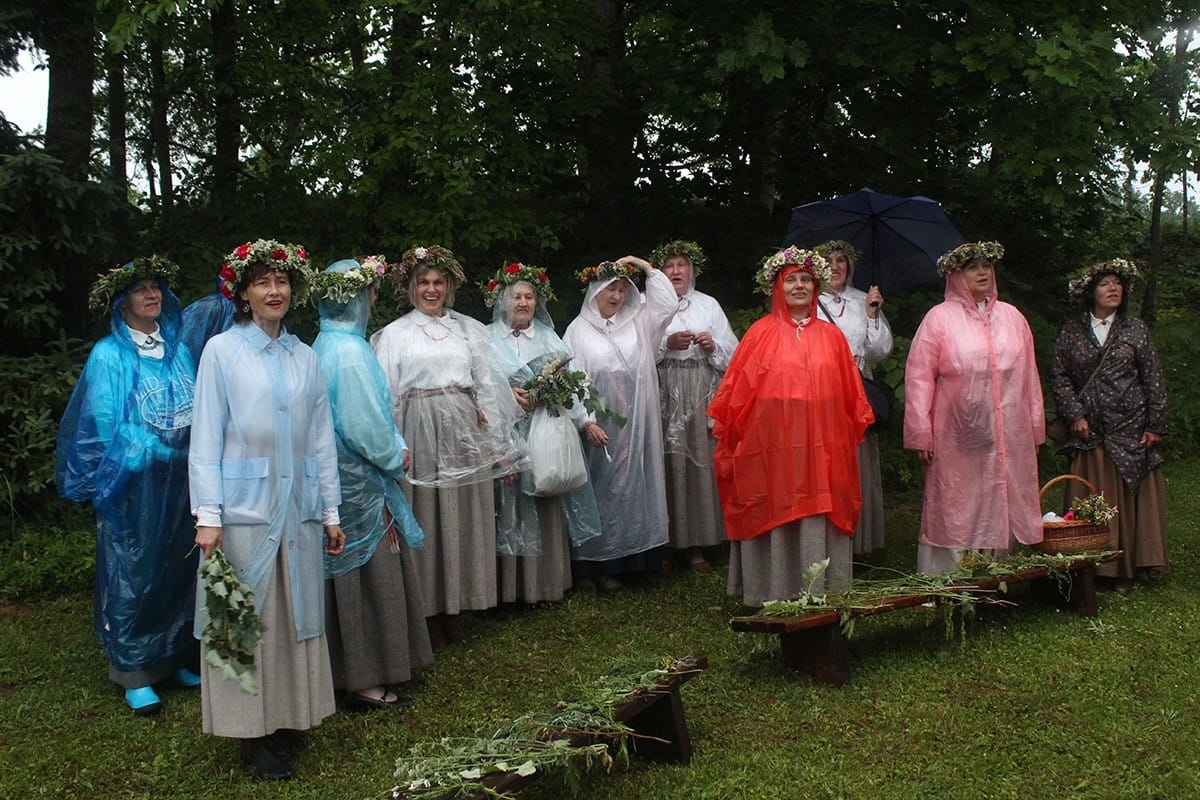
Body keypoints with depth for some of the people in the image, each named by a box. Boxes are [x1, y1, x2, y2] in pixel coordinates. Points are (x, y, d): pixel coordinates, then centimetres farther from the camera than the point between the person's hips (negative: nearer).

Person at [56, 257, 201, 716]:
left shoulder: (177, 349, 10)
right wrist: (150, 449, -18)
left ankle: (178, 657, 25)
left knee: (180, 568, 11)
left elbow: (198, 410, 14)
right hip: (133, 483, -5)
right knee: (133, 573, 1)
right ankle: (134, 673, 12)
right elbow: (104, 424, -9)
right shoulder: (109, 356, -4)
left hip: (181, 480, 5)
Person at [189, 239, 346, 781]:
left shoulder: (305, 357, 10)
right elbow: (206, 438, -4)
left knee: (297, 613, 10)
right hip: (244, 506, -4)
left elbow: (321, 439, 11)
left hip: (298, 508, 4)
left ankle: (287, 716, 23)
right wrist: (208, 515, -11)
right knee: (246, 618, 3)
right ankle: (251, 729, 14)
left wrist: (331, 511, 9)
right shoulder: (222, 350, -1)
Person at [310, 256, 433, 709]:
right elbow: (365, 425, -22)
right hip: (360, 483, -10)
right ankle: (365, 681, 9)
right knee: (369, 577, 0)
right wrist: (395, 454, -4)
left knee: (354, 579, 16)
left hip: (344, 479, 10)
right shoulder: (350, 351, -20)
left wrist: (392, 448, 7)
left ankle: (352, 671, 27)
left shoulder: (326, 345, 10)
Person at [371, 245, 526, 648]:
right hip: (421, 434, -2)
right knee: (425, 520, 1)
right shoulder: (394, 334, 6)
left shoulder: (468, 329, 12)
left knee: (465, 519, 5)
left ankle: (454, 609, 17)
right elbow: (386, 397, 3)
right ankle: (430, 613, 11)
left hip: (465, 432, 3)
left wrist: (498, 445, 6)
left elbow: (486, 385, 10)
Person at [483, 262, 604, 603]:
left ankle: (549, 581, 15)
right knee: (513, 508, -3)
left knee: (549, 508, 4)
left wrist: (585, 420, 0)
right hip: (508, 432, -2)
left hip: (549, 431, 3)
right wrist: (507, 394, -17)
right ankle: (515, 584, 6)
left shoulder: (548, 337, 13)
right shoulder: (488, 339, 5)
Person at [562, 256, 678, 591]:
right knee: (596, 491, -2)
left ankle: (613, 564, 11)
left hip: (634, 427, 4)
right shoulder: (579, 330, 0)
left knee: (628, 490, 4)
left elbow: (668, 305, 9)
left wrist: (647, 268, 7)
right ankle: (586, 566, 5)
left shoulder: (636, 323, 13)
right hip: (598, 427, -4)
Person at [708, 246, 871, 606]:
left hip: (822, 446, 2)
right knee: (775, 511, 2)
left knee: (817, 514, 3)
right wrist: (724, 424, -6)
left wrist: (857, 426, 11)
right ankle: (774, 591, 11)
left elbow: (850, 392, 14)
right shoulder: (761, 333, 3)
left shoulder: (831, 336, 11)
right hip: (771, 444, -2)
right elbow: (737, 388, 1)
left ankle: (818, 591, 11)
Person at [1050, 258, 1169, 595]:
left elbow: (1154, 380, 3)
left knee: (1130, 499, 2)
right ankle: (1093, 567, 10)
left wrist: (1156, 426, -2)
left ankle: (1127, 568, 11)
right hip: (1089, 432, 0)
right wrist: (1075, 414, -7)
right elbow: (1059, 377, 3)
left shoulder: (1136, 330, 3)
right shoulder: (1072, 331, 4)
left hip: (1130, 431, 0)